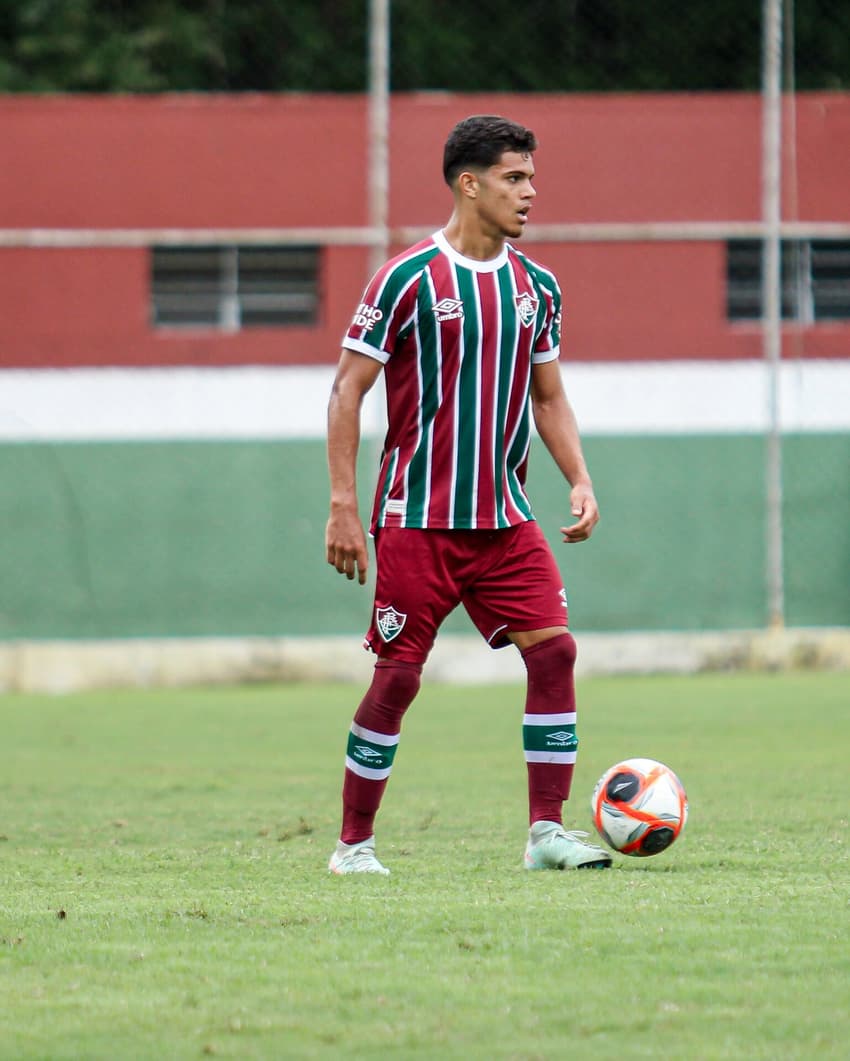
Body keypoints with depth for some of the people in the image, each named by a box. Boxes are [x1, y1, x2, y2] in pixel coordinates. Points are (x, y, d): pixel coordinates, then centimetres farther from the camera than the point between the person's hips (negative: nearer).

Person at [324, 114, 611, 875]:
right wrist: (343, 506, -11)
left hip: (504, 519, 5)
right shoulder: (408, 279, -8)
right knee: (398, 676, -3)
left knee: (554, 648, -9)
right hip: (417, 520, -5)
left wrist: (580, 482, 3)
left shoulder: (536, 286, 9)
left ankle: (547, 831, -4)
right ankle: (354, 843, 10)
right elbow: (348, 390, -6)